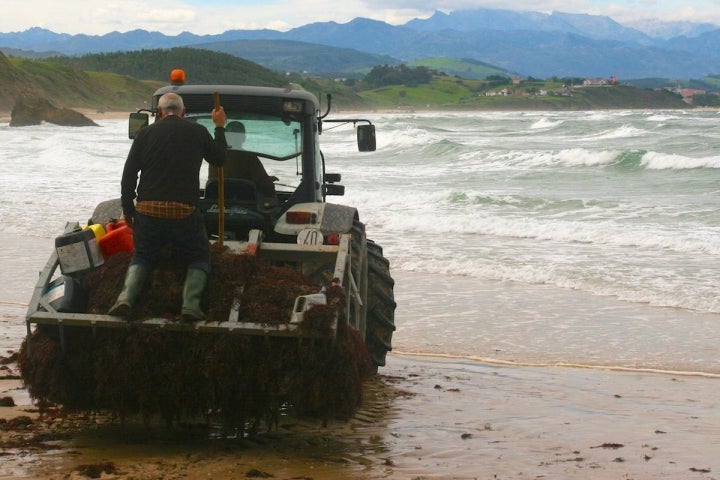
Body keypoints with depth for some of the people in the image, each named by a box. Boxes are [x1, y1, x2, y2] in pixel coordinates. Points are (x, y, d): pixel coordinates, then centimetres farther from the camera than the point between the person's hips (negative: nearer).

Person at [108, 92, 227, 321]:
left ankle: (126, 298, -5)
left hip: (147, 211, 1)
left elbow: (128, 175, 5)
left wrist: (127, 209, 14)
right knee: (200, 258, 19)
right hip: (184, 213, -1)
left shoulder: (146, 133, 6)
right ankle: (190, 303, -8)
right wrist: (220, 128, 34)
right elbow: (219, 158, 21)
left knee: (142, 256, 22)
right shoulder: (197, 132, 4)